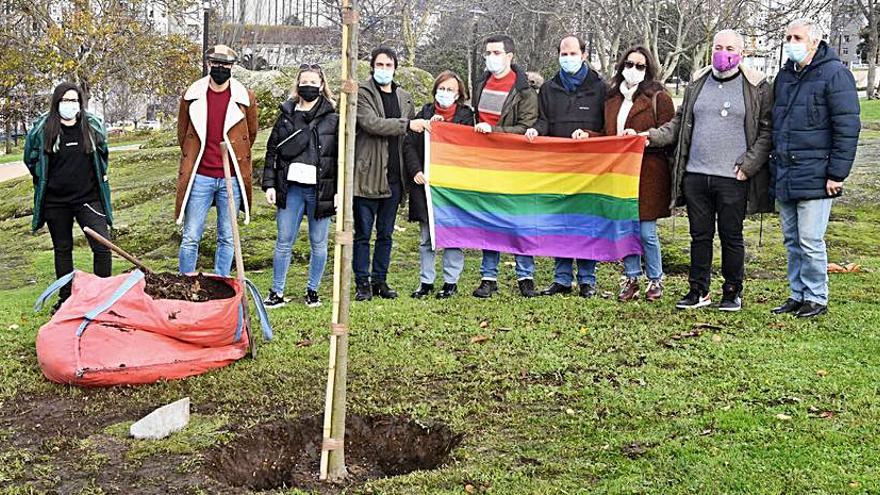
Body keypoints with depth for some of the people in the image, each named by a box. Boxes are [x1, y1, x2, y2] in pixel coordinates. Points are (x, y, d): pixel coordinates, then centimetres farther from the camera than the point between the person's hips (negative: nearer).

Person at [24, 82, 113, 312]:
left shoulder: (93, 126, -1)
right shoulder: (41, 129, -6)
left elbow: (102, 154, 18)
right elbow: (31, 160, 10)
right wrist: (46, 182, 11)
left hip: (88, 197, 0)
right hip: (55, 202, 0)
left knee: (102, 247, -9)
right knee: (62, 250, 12)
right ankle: (65, 298, 24)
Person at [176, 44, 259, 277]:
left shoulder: (245, 97, 2)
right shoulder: (192, 95, 3)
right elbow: (182, 132, 17)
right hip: (200, 177, 0)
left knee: (227, 239, 8)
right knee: (190, 238, 1)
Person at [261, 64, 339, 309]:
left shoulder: (333, 118, 3)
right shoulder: (286, 114, 8)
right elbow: (272, 151, 9)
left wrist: (340, 191, -5)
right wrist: (269, 184, 2)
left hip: (321, 190, -1)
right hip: (291, 188, 1)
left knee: (318, 243, 8)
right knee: (284, 242, 4)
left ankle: (312, 290, 22)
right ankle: (277, 292, 12)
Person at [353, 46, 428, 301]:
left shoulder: (404, 97, 16)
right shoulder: (362, 93, -3)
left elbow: (411, 135, 26)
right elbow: (370, 123, -18)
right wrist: (407, 124, -20)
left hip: (394, 175, 5)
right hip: (368, 174, -5)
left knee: (385, 233, 11)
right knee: (363, 233, 0)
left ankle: (380, 281, 20)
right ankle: (362, 283, 7)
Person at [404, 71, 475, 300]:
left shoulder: (465, 116, 3)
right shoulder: (425, 113, 9)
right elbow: (409, 145, 5)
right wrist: (416, 170, -8)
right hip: (425, 182, 2)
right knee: (426, 237, 6)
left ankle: (451, 282, 11)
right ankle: (426, 281, 15)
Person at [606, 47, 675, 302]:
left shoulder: (659, 97, 0)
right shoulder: (612, 98, 16)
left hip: (648, 174, -5)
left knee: (646, 231, -3)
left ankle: (655, 279, 14)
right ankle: (631, 278, 19)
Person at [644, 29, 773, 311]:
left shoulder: (756, 87, 1)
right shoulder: (697, 83, 13)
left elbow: (767, 129, -1)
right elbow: (680, 122, 18)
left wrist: (749, 164, -9)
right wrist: (653, 137, 3)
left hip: (732, 179, -4)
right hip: (696, 175, 4)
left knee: (731, 236, 5)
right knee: (700, 235, 9)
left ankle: (732, 292, 18)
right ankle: (698, 290, 19)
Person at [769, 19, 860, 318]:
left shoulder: (835, 74, -8)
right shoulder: (785, 75, 15)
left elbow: (848, 128, -12)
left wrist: (837, 174, -15)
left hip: (814, 177, -7)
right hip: (784, 177, 7)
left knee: (810, 242, -4)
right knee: (791, 241, 12)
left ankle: (816, 298, 8)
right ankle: (797, 295, 22)